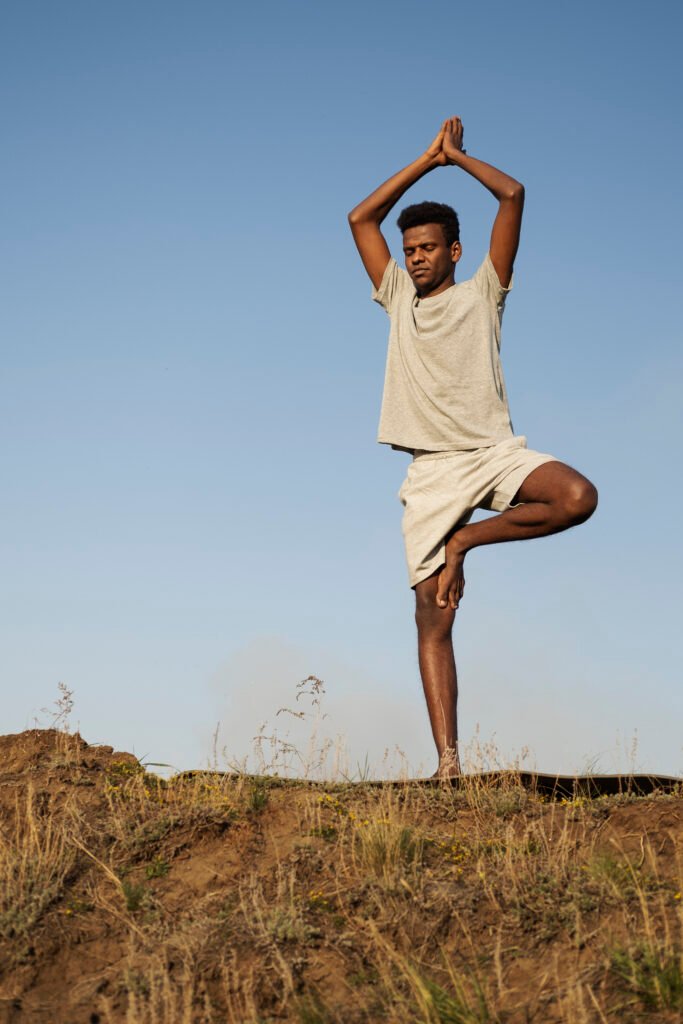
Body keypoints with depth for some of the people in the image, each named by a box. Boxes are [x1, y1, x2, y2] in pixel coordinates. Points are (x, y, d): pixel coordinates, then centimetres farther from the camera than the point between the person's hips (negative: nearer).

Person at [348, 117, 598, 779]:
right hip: (432, 472, 1)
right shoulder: (397, 299, 19)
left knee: (577, 496, -32)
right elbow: (361, 218, 16)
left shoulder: (482, 294, 12)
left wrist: (458, 155, 16)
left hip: (494, 451, -1)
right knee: (432, 619, -7)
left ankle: (466, 541, -9)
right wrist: (428, 159, 16)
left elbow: (512, 196, 5)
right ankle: (447, 764, -8)